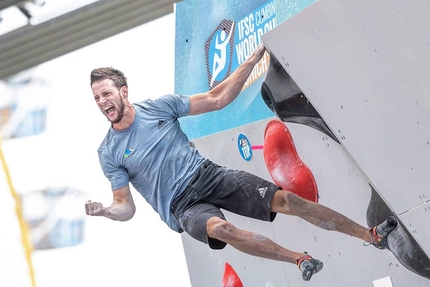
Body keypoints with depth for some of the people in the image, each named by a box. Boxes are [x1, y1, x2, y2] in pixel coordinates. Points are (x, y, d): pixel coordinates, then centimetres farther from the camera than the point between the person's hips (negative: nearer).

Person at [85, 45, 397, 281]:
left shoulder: (157, 106, 1)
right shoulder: (109, 153, -1)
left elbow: (217, 99, 5)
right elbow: (126, 207, 2)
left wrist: (254, 59, 0)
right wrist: (104, 211, -21)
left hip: (209, 175, 2)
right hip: (183, 206, -2)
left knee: (285, 199, -15)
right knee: (218, 228, -37)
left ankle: (373, 235, -10)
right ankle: (300, 259, -23)